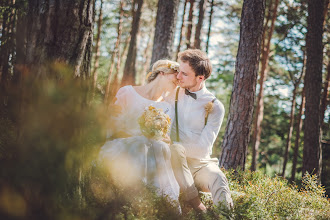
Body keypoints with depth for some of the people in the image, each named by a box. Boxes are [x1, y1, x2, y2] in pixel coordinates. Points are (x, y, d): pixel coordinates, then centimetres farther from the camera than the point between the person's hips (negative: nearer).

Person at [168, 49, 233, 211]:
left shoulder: (215, 107, -6)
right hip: (175, 163, 3)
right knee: (174, 149, -34)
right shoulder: (174, 94, 4)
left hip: (200, 164, -3)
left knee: (217, 180, -36)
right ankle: (195, 203, -28)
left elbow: (203, 148, -11)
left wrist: (174, 146, -21)